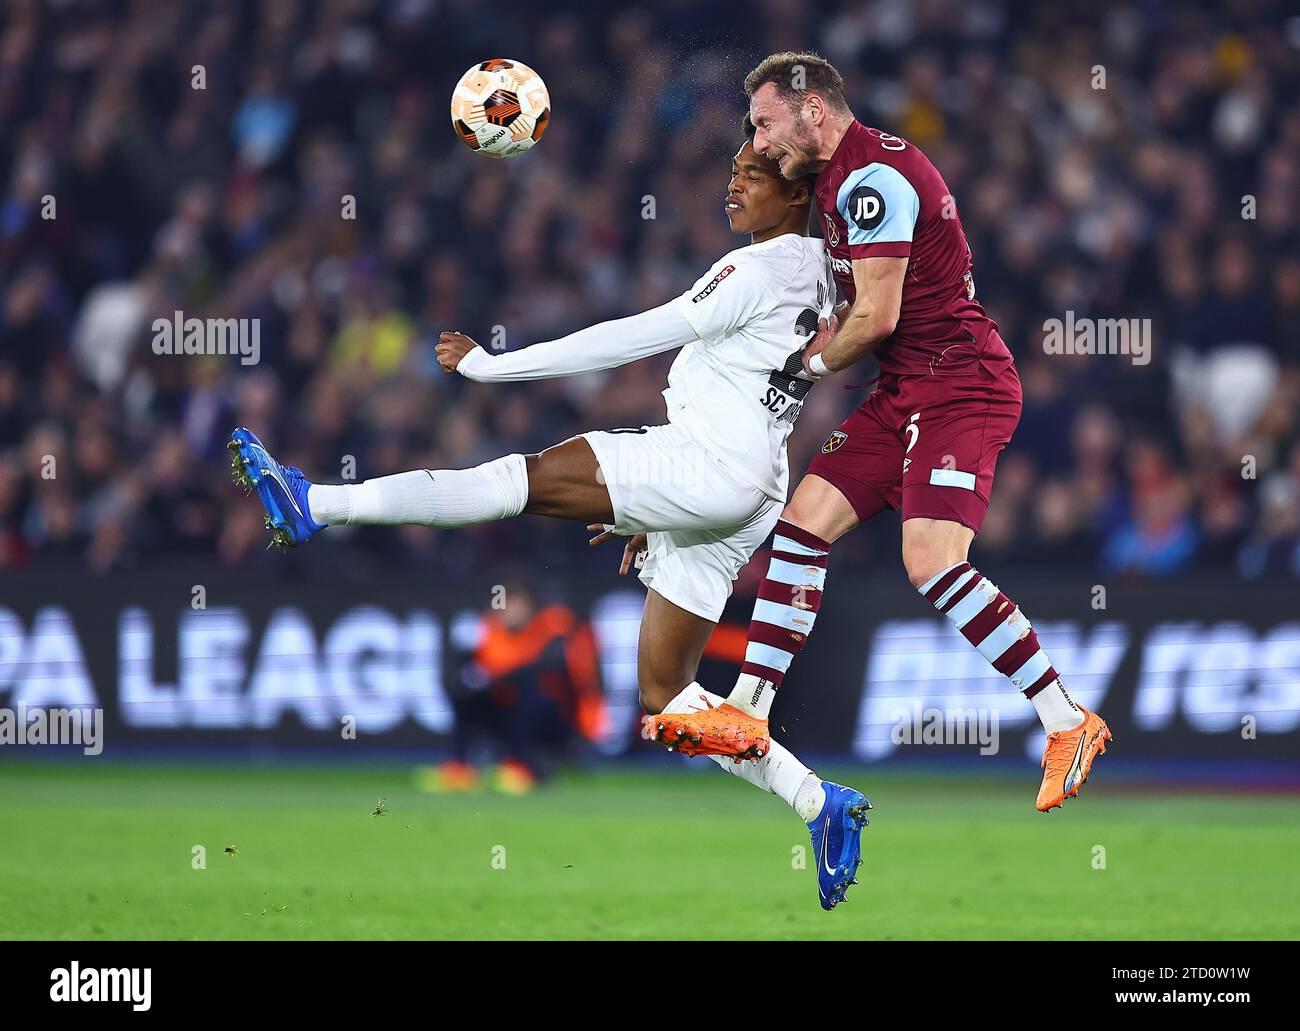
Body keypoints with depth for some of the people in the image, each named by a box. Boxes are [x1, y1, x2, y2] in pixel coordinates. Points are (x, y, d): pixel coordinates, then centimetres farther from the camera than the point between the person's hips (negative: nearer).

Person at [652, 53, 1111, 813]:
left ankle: (1070, 726, -13)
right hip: (908, 392, 10)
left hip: (960, 387, -10)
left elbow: (877, 317, -15)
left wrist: (815, 366, 2)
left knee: (933, 563, -21)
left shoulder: (871, 178, -15)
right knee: (802, 521, 5)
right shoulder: (846, 178, 17)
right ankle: (746, 717, 7)